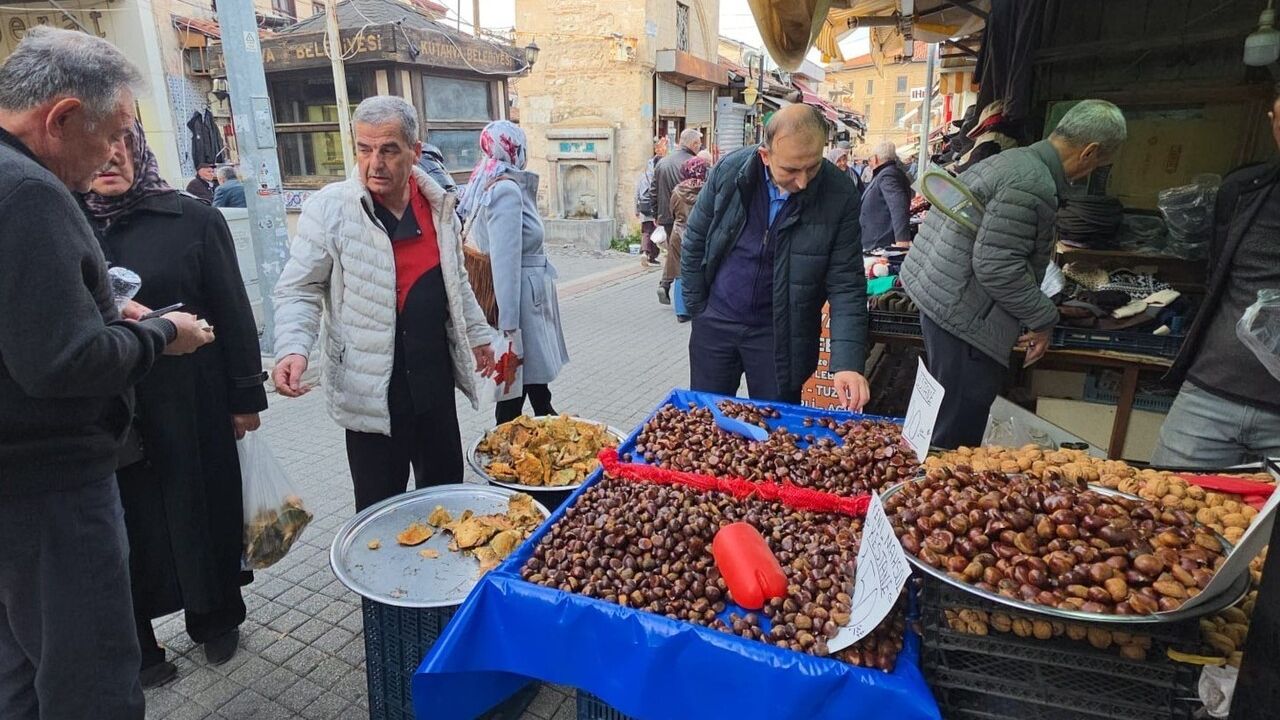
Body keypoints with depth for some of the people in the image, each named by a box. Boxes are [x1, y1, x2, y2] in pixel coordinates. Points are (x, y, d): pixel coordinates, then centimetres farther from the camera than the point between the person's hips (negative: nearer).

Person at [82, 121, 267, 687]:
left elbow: (233, 311, -3)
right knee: (129, 526, 12)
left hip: (191, 404, -1)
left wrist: (246, 395, -3)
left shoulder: (192, 219, -4)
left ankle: (215, 619, 34)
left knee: (205, 510, 12)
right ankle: (132, 646, 31)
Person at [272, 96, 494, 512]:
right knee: (381, 509, 4)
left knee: (446, 488, 18)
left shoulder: (438, 204, 5)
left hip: (435, 376, 5)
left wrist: (477, 334, 22)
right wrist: (293, 349, -23)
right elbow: (298, 289, -6)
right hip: (372, 387, -4)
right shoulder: (329, 208, -9)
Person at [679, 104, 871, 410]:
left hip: (781, 335, -1)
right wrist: (697, 308, 2)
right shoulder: (729, 170, -11)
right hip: (716, 321, 2)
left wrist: (848, 362, -23)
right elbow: (694, 242, 1)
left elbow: (846, 284, -13)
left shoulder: (840, 195, -15)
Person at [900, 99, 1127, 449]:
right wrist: (1043, 319, -9)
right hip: (963, 314, -11)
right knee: (957, 434, -2)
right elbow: (996, 266, -22)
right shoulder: (1033, 184, -18)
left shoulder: (1013, 159, 15)